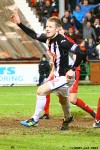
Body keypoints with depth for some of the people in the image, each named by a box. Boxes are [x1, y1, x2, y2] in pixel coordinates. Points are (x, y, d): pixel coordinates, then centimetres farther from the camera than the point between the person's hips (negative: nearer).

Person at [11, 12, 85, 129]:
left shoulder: (62, 41, -26)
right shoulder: (48, 39, -2)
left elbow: (80, 53, -30)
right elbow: (33, 35, 11)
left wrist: (73, 70, -27)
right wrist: (19, 23, 2)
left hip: (65, 77, -9)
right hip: (58, 76, 9)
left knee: (41, 90, -17)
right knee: (62, 99, 30)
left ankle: (35, 120, -4)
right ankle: (68, 118, 58)